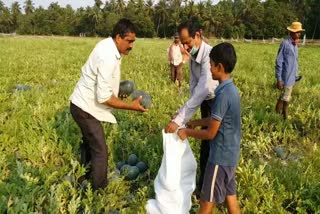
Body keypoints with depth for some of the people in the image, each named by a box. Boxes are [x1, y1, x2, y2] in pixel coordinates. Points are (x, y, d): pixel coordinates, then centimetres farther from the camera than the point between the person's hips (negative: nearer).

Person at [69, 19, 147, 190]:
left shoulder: (109, 47, 1)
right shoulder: (108, 58, -30)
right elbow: (104, 97, -31)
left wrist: (117, 89, 4)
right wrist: (131, 106, -24)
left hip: (85, 104, 11)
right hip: (86, 108, -11)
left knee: (90, 144, 25)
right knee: (100, 151, -5)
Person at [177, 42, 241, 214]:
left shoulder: (223, 94, -25)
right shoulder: (231, 89, 4)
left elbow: (210, 133, -20)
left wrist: (187, 132, -7)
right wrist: (197, 122, 18)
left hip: (220, 156, -9)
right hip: (231, 154, 9)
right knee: (230, 197, 19)